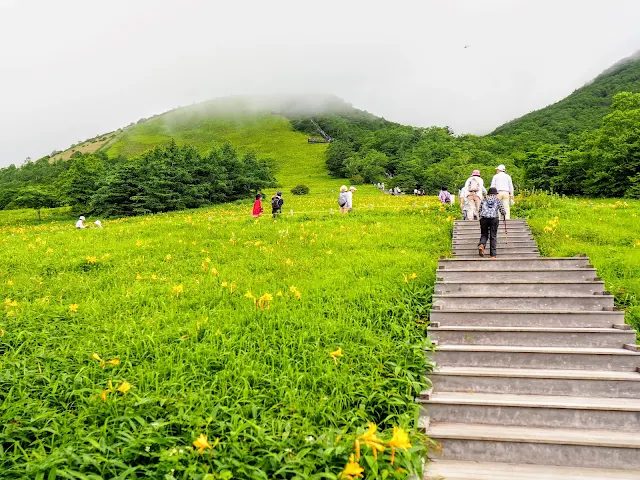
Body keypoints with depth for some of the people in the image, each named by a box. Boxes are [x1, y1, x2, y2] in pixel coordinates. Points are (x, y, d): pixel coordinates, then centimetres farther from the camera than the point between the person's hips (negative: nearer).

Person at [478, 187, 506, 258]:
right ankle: (493, 255, 1)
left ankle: (481, 245, -18)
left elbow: (480, 210, 16)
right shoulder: (498, 200, 13)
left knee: (484, 234, 14)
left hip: (484, 218, 1)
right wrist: (505, 214, 30)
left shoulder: (484, 199, 18)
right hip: (494, 219, -1)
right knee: (493, 237, 4)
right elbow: (502, 211, 9)